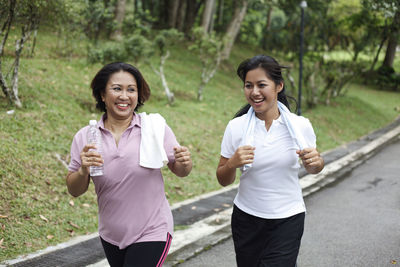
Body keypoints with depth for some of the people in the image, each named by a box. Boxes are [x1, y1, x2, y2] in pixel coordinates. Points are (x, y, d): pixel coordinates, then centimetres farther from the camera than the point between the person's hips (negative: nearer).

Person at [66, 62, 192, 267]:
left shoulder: (156, 128, -9)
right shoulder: (85, 137, -4)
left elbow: (179, 171, 1)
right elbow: (74, 191, -1)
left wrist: (184, 164, -21)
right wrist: (83, 171, -21)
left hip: (151, 234, -3)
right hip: (110, 236, 3)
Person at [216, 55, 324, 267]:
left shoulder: (300, 126, -6)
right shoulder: (236, 127, -7)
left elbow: (313, 169, 10)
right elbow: (223, 181, 0)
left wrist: (315, 162, -13)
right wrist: (232, 164, -21)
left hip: (288, 220, -1)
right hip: (246, 219, 1)